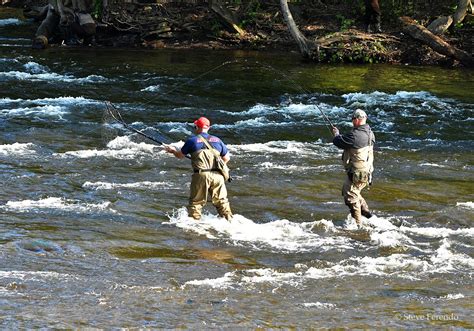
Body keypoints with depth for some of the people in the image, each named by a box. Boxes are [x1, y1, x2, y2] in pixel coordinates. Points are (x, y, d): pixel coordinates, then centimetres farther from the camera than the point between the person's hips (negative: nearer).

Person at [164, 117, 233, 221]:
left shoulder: (192, 141, 2)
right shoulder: (217, 140, 12)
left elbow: (180, 155, 14)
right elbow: (226, 158, 17)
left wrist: (173, 151, 35)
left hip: (201, 175, -3)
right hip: (217, 175, 3)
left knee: (196, 202, 7)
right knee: (221, 201, 11)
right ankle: (229, 220, 9)